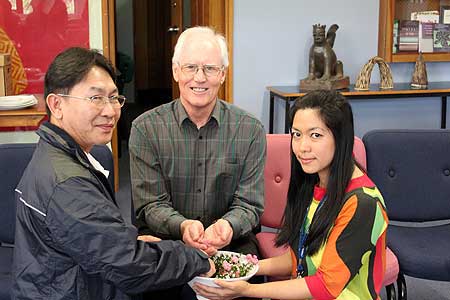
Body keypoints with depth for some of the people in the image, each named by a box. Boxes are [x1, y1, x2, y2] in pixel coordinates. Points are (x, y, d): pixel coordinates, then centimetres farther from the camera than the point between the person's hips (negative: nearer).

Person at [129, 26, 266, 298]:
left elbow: (249, 204, -1)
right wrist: (182, 226, -27)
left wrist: (227, 226, -25)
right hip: (163, 239, 0)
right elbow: (150, 205, -4)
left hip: (230, 241, 1)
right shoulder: (146, 129, -1)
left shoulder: (250, 130, 0)